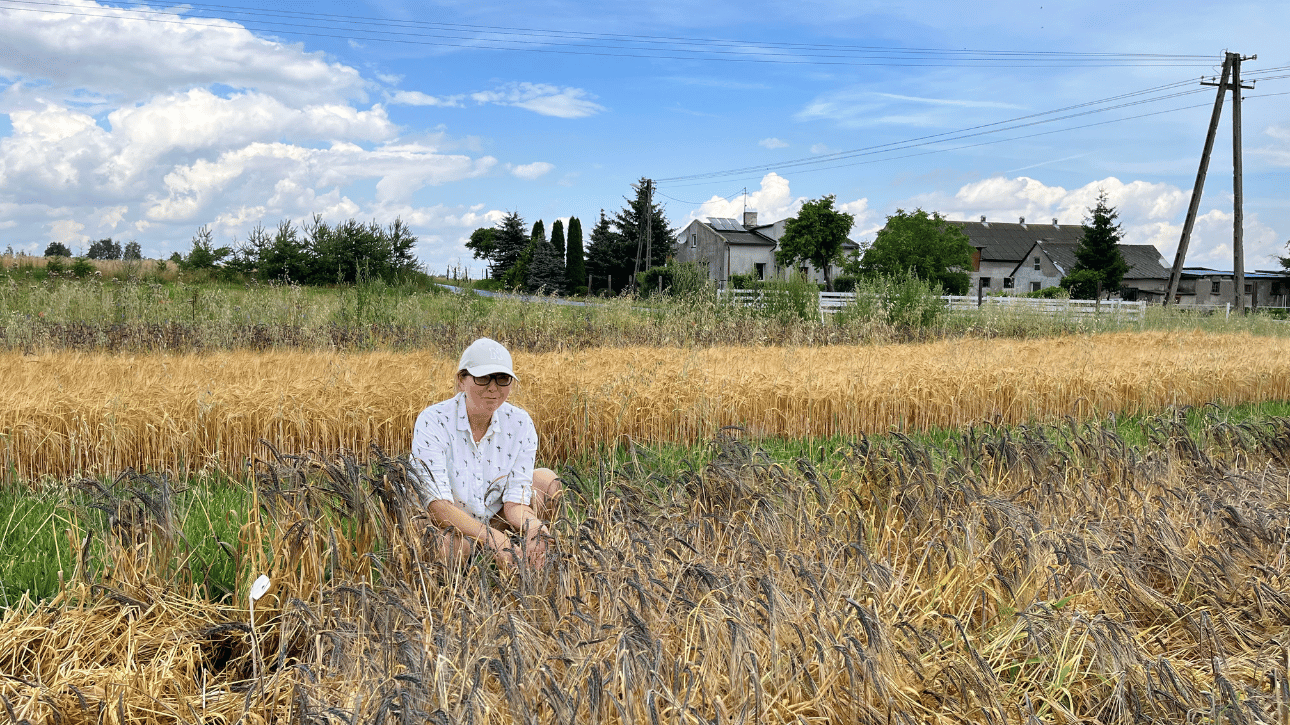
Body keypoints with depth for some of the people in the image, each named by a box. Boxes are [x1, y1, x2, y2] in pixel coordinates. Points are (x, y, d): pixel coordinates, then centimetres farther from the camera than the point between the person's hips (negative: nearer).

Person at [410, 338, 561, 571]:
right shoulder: (433, 421, -21)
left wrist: (533, 526, -37)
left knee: (547, 481, -12)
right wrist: (494, 539, -43)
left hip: (493, 521, 5)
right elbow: (438, 505, -28)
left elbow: (515, 501, -12)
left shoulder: (520, 424, -8)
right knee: (455, 544, -39)